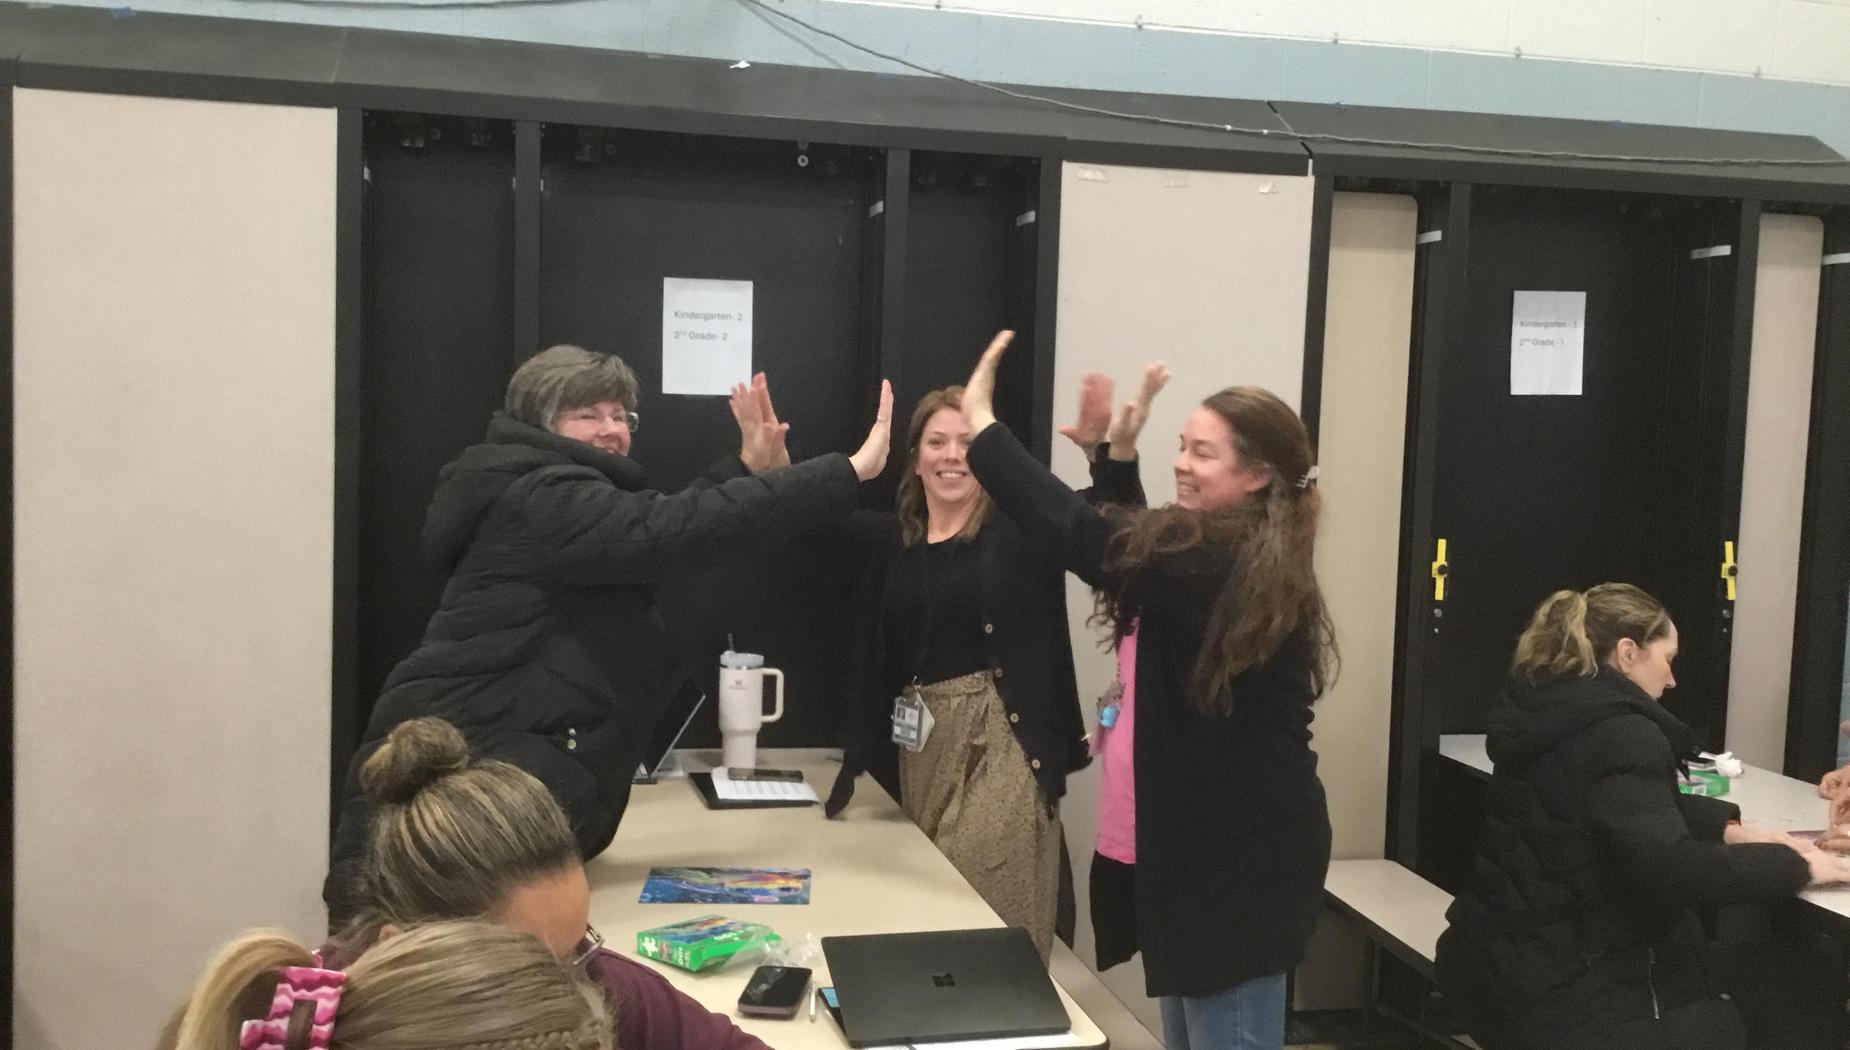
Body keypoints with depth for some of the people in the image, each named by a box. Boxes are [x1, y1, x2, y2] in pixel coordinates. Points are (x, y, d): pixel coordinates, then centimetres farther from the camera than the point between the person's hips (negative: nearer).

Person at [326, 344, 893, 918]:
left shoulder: (559, 501, 23)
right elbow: (679, 528, -24)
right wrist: (850, 471, -24)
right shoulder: (545, 500, -12)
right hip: (477, 762, -12)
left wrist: (748, 470, 16)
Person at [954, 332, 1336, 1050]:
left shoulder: (1229, 564, -22)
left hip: (1239, 857, -10)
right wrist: (1118, 459, 10)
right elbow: (1125, 545, 25)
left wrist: (981, 424, -23)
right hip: (1201, 845, 10)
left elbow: (1083, 537, -28)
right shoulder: (1225, 555, 10)